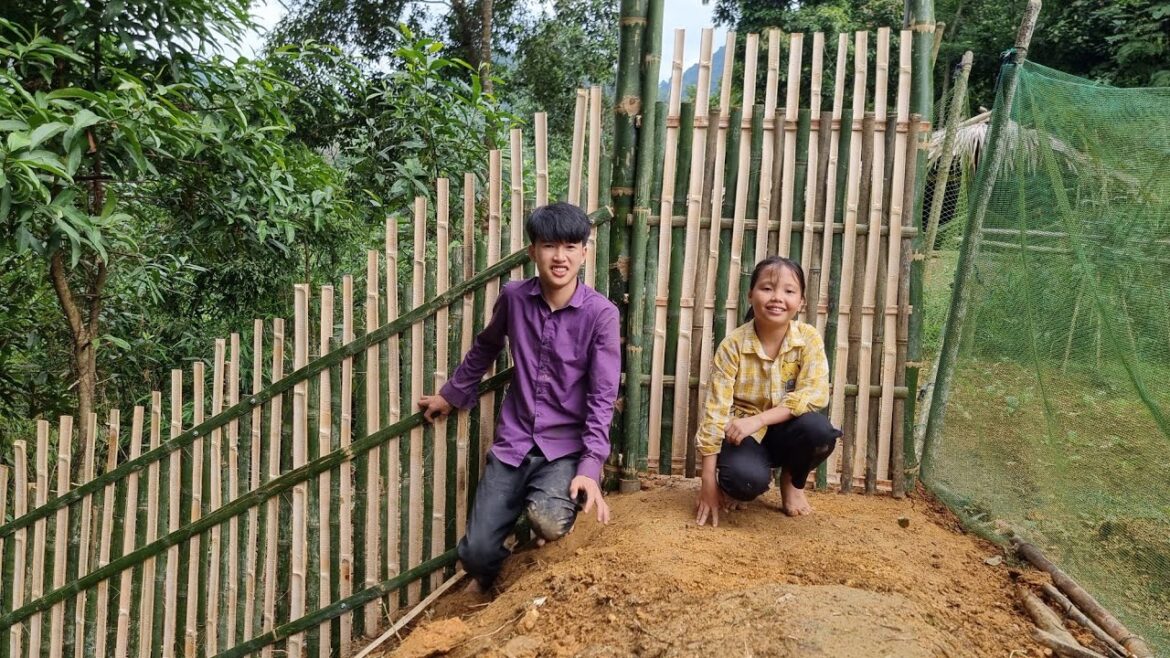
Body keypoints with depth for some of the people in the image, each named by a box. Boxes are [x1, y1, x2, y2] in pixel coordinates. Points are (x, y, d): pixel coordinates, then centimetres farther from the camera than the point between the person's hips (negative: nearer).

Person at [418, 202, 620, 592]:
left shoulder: (600, 313, -12)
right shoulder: (514, 297, -3)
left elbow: (602, 397, -12)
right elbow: (485, 348, 18)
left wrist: (591, 466, -22)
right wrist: (451, 395, 27)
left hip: (567, 446, -2)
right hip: (513, 442, 3)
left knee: (548, 522, -31)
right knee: (476, 552, -4)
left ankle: (562, 501, 8)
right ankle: (488, 584, 34)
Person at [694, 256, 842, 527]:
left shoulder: (809, 338, -10)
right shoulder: (733, 345, -15)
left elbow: (816, 392, -21)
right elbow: (716, 409, -16)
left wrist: (758, 419, -31)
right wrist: (709, 481, -18)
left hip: (785, 430, 3)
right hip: (742, 432, -2)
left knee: (819, 430, -31)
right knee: (747, 478, -34)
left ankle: (793, 482, 4)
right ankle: (736, 486, 7)